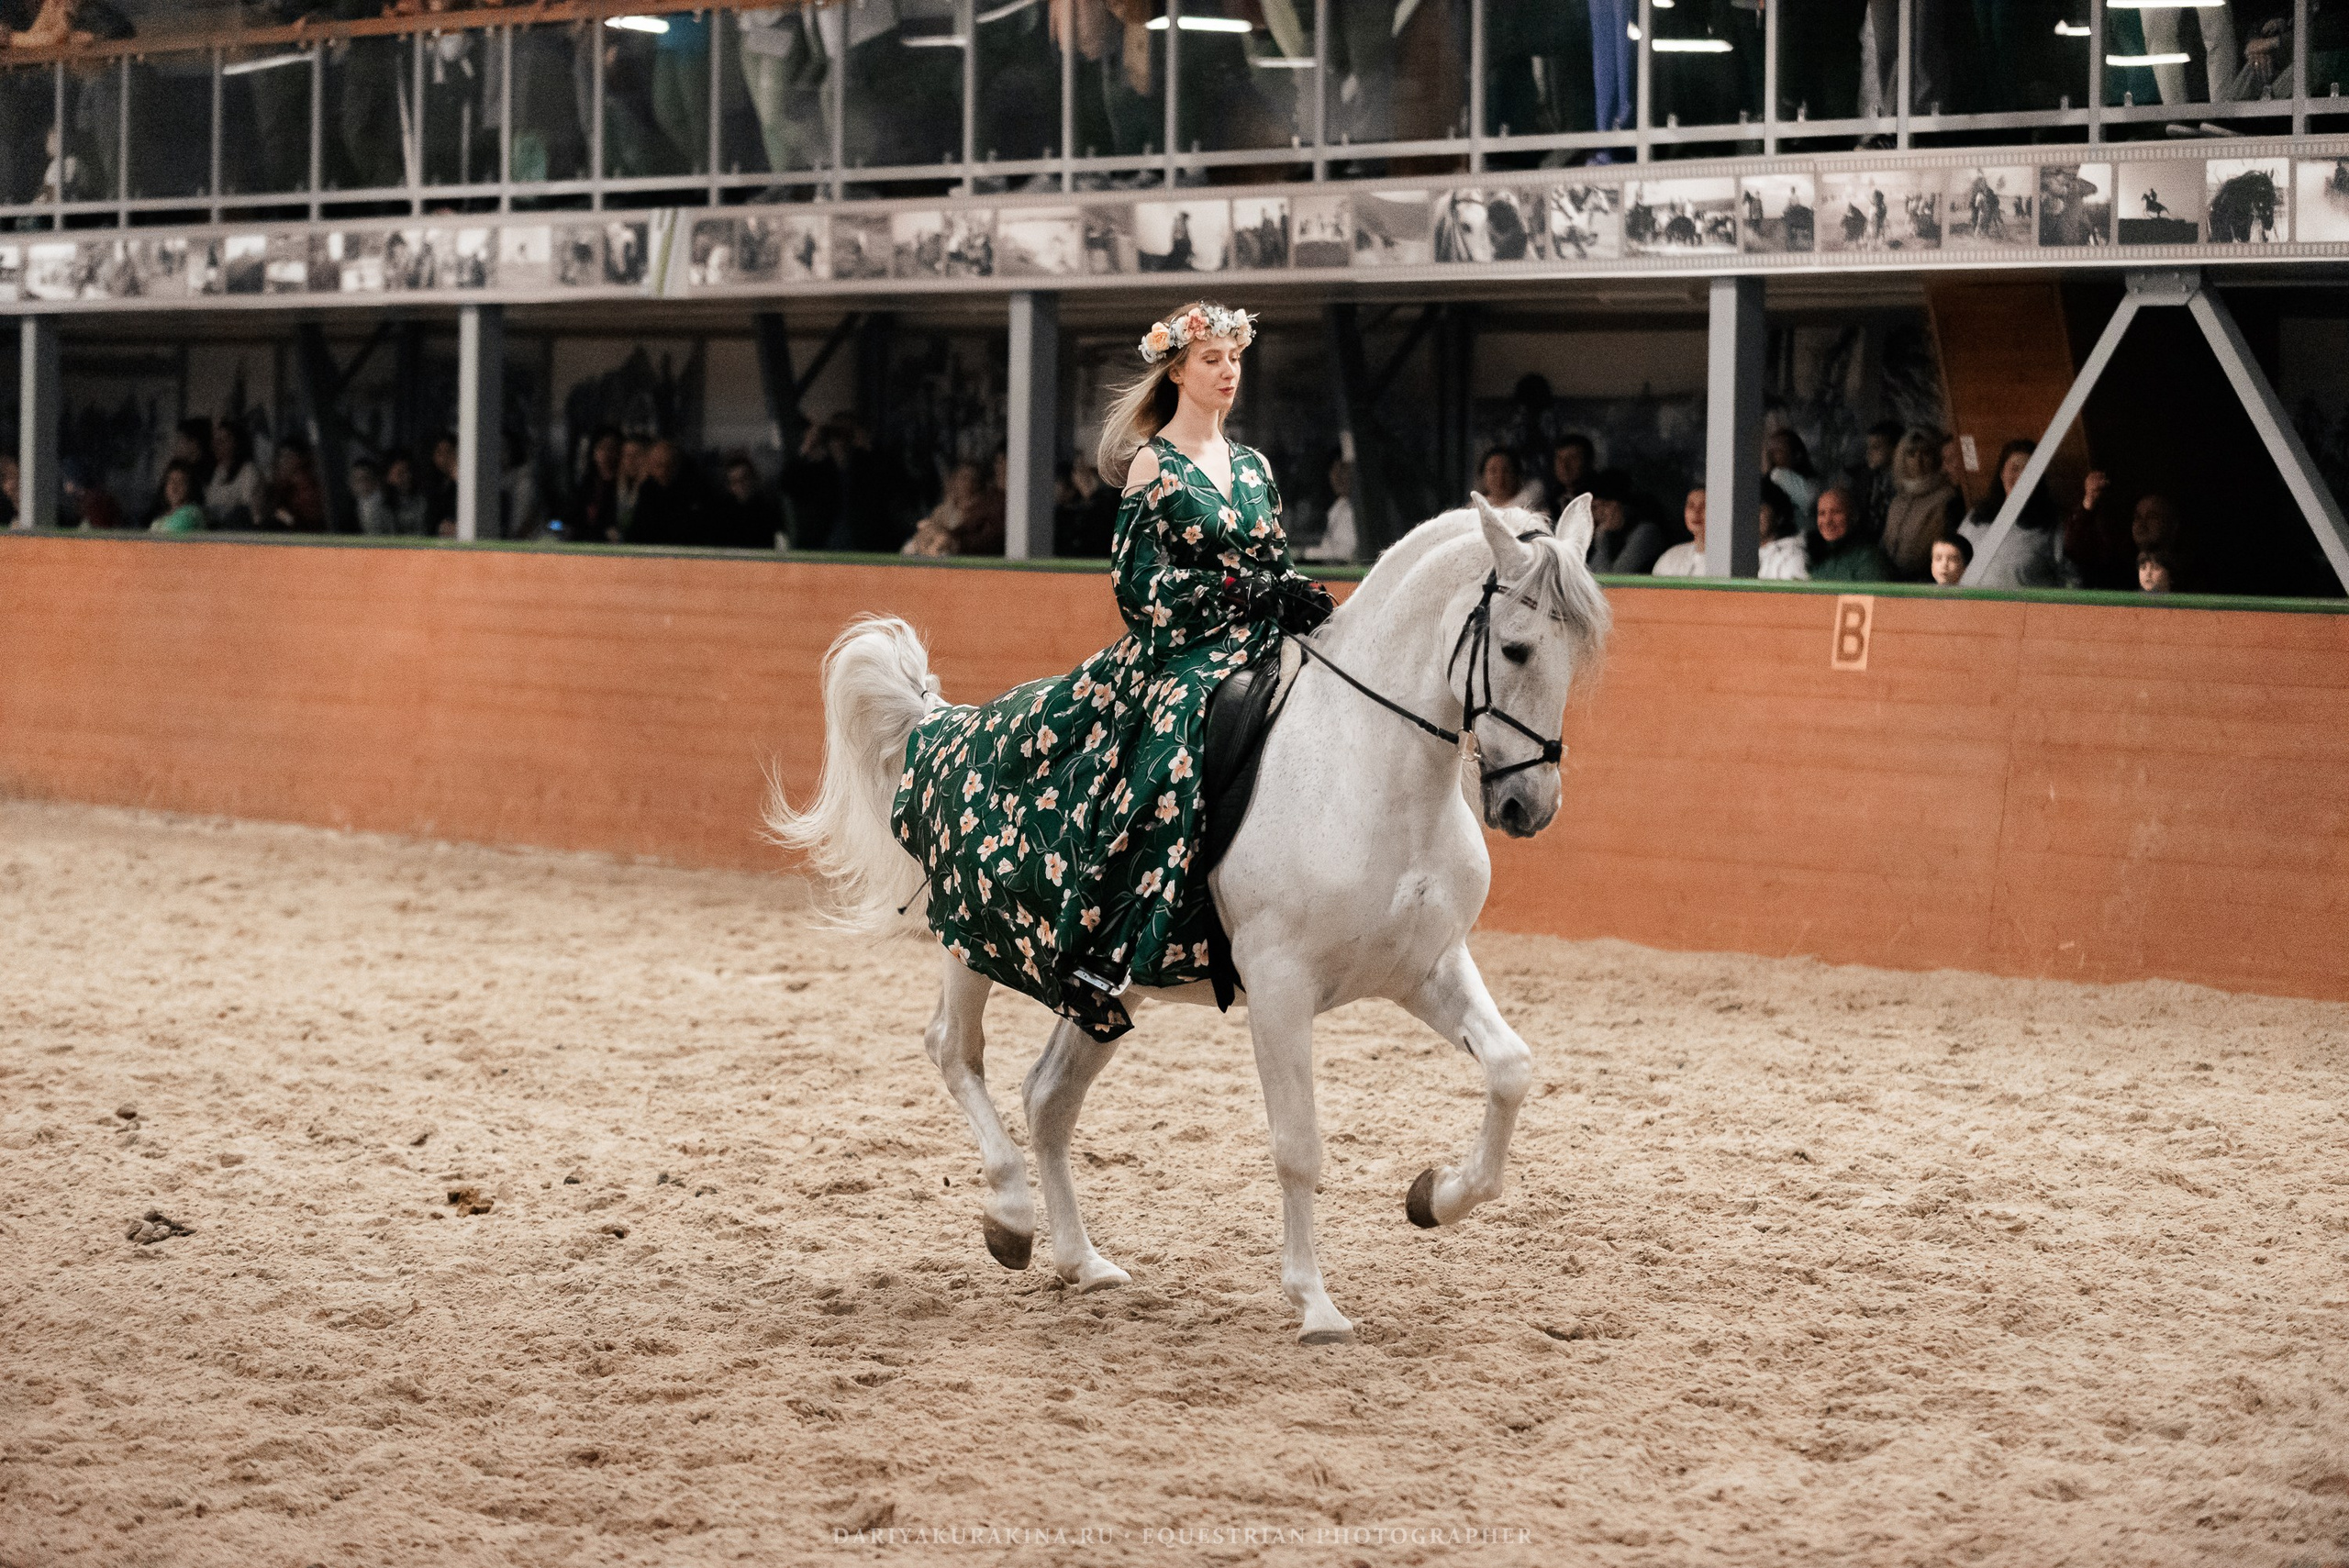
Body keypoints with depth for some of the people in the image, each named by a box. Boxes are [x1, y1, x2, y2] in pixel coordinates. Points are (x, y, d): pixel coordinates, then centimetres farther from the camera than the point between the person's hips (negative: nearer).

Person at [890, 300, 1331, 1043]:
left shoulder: (1253, 467, 17)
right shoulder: (1153, 464, -1)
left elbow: (1276, 567, 18)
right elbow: (1141, 579, -10)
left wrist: (1304, 602, -6)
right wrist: (1247, 589, -19)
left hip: (1253, 653, 7)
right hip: (1172, 655, -7)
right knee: (1172, 759, -32)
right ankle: (1096, 954, -32)